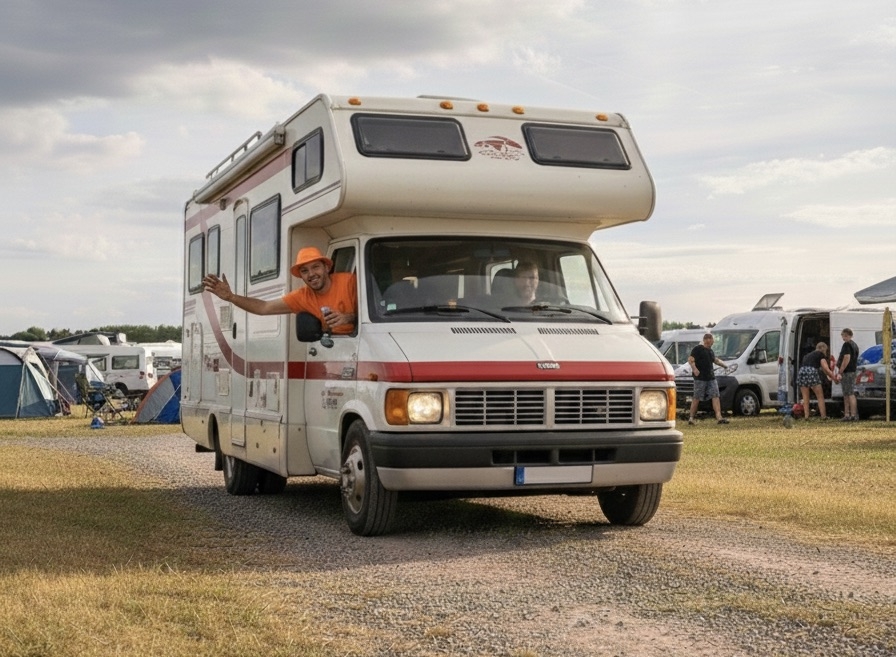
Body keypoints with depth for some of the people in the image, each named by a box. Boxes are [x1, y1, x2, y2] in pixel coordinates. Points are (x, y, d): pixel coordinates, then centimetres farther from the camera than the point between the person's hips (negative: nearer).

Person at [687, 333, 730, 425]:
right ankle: (691, 417, 6)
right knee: (697, 398, -3)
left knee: (715, 396, -3)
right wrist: (694, 369, -28)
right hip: (700, 378, -7)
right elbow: (690, 359, -14)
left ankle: (719, 417, -8)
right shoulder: (697, 349, -5)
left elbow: (716, 360, 37)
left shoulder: (711, 351, 19)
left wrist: (724, 365, 34)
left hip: (711, 378, 7)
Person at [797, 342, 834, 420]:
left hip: (801, 372, 5)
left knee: (805, 397, 12)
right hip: (811, 372, -5)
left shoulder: (807, 355, 31)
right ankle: (823, 416, 2)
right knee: (820, 396, 4)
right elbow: (826, 369, 4)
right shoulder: (821, 355, 13)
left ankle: (806, 416, 5)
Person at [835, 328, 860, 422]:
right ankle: (847, 415, 17)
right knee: (846, 394, 14)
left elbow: (847, 359, -22)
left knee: (850, 394, -10)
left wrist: (840, 372, -22)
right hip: (853, 371, 10)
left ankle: (853, 415, -12)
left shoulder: (847, 345, -13)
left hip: (847, 372, -10)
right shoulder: (855, 345, 19)